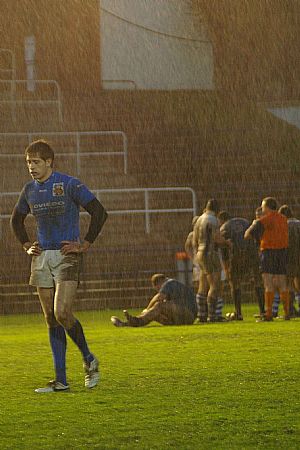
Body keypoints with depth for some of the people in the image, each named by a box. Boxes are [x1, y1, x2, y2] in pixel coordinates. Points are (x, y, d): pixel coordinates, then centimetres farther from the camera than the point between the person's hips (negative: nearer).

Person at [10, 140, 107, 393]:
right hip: (42, 257, 6)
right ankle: (61, 381, 7)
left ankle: (88, 359, 7)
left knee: (62, 314, -18)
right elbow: (17, 219, 28)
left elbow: (99, 213, -9)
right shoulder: (29, 190, 10)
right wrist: (27, 246, 15)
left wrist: (85, 245, -10)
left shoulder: (69, 185, -9)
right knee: (51, 319, 4)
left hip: (66, 256, -6)